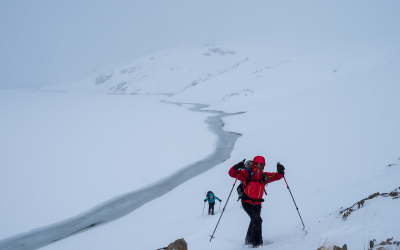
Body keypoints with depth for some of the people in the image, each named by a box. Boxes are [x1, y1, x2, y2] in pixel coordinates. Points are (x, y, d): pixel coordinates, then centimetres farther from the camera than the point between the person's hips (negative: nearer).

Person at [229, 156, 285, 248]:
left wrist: (280, 171, -16)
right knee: (257, 219, -21)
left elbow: (276, 176, 6)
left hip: (257, 203, 6)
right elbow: (232, 173, -13)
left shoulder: (264, 176, 3)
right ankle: (256, 242, -17)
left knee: (254, 221, 18)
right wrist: (237, 167, -33)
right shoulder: (247, 174, -9)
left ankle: (249, 240, 39)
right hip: (247, 202, -6)